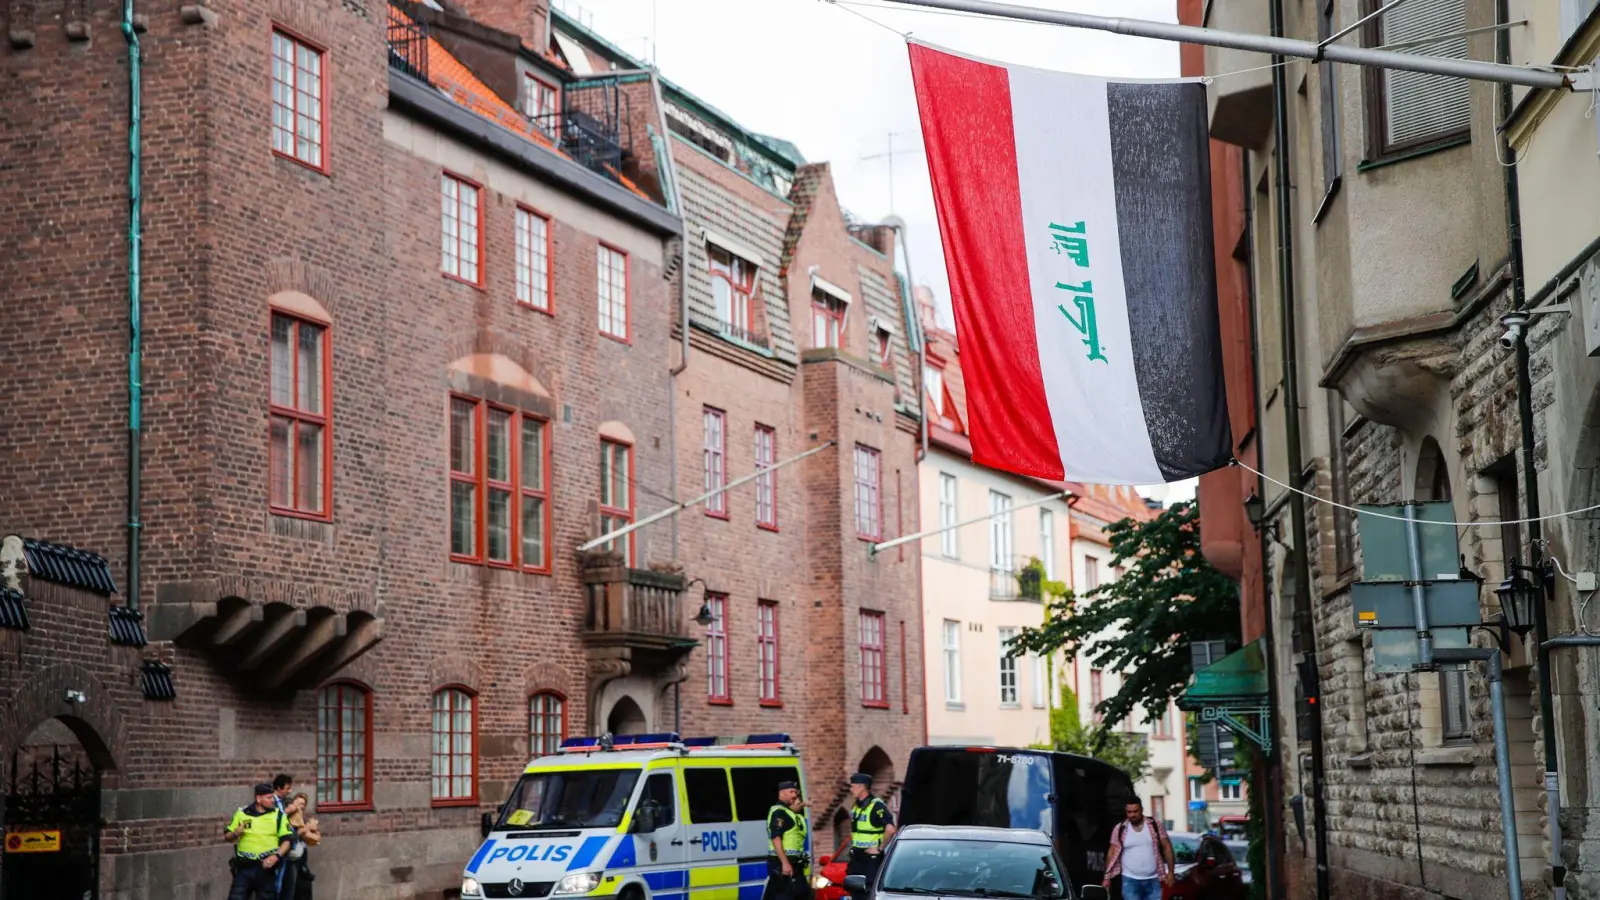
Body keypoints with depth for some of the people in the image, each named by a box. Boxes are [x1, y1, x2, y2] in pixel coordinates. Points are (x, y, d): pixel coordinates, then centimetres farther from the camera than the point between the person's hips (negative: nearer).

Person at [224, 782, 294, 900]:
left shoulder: (278, 815, 2)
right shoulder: (242, 813, 5)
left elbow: (286, 840, -1)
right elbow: (227, 837, 11)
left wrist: (276, 856, -18)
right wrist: (236, 833, -12)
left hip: (266, 868, 0)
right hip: (244, 867, 1)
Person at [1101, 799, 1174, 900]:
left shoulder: (1155, 826, 0)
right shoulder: (1120, 829, -1)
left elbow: (1167, 847, 2)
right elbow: (1113, 853, 1)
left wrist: (1170, 872, -5)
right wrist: (1107, 878, -2)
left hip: (1153, 880, 1)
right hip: (1130, 880, -1)